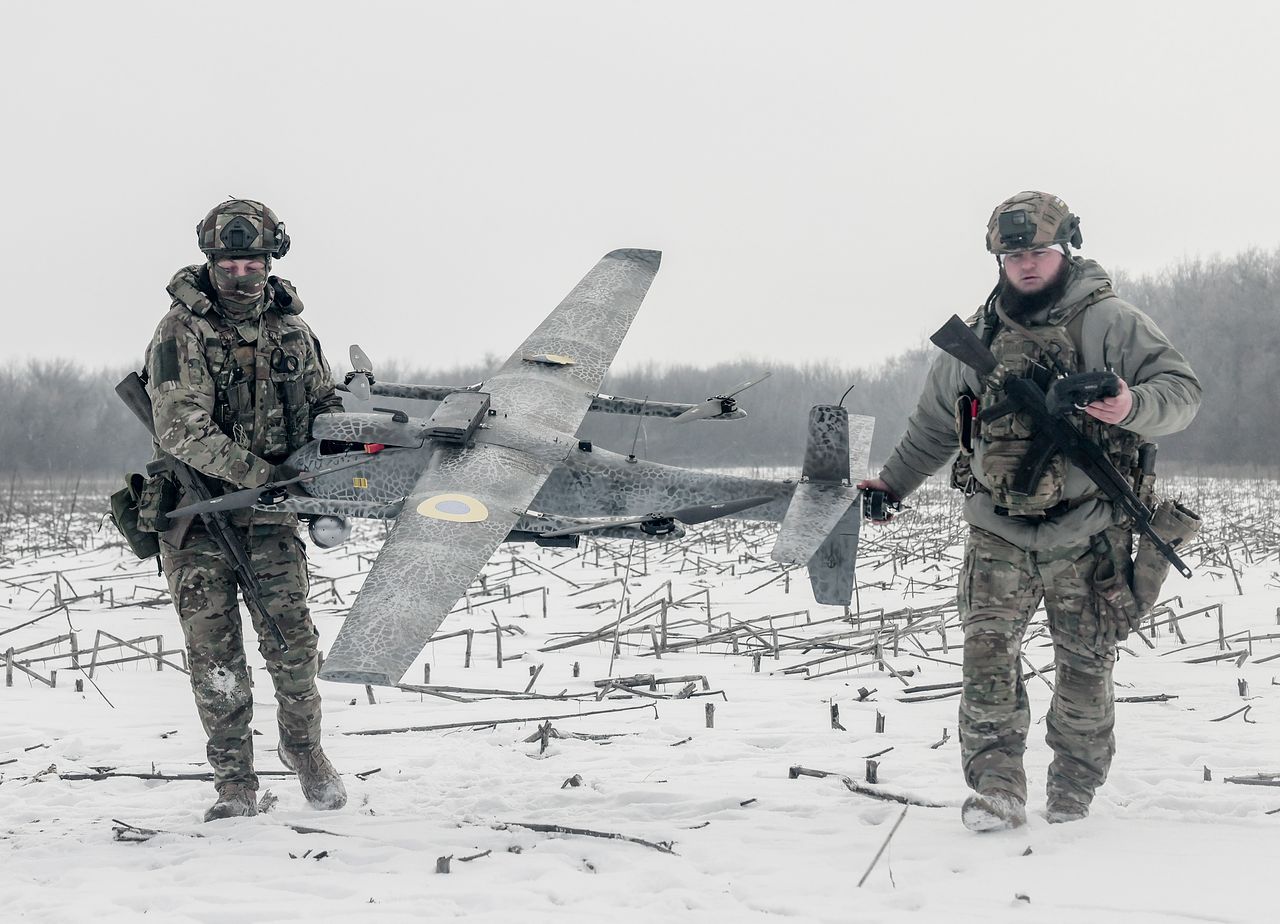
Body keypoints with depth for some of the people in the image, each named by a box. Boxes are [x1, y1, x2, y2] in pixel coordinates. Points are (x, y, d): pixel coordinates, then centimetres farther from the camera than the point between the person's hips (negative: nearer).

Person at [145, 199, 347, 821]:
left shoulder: (289, 329, 6)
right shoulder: (181, 332, -10)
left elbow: (325, 404, 15)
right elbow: (181, 430, -20)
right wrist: (262, 475, -26)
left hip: (269, 512, 3)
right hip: (197, 510, -3)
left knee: (291, 636, -3)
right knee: (215, 652, 0)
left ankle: (303, 744, 23)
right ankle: (234, 784, 10)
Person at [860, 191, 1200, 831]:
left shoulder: (1110, 322, -3)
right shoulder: (977, 337, 11)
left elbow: (1181, 390, -8)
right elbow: (933, 424, 25)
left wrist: (1133, 406, -28)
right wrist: (893, 483, 27)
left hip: (1089, 536, -2)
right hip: (998, 533, 2)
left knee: (1085, 669, 4)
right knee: (987, 651, -13)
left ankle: (1071, 803, 18)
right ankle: (995, 791, -9)